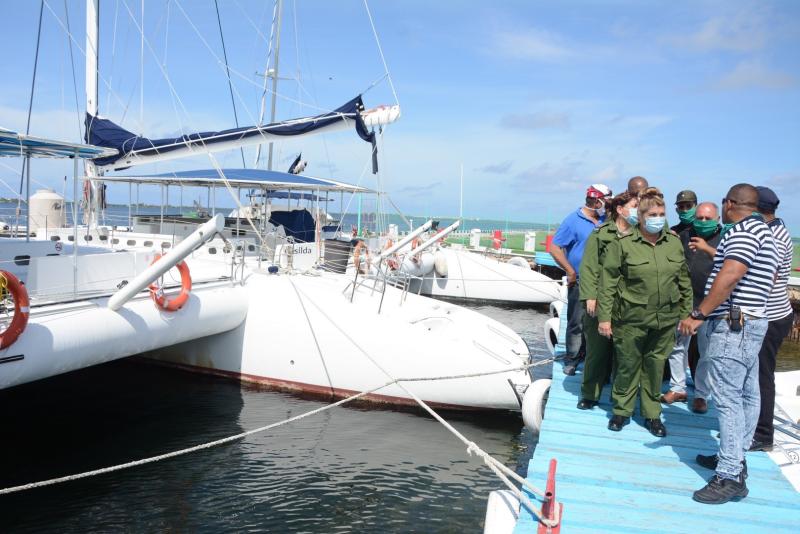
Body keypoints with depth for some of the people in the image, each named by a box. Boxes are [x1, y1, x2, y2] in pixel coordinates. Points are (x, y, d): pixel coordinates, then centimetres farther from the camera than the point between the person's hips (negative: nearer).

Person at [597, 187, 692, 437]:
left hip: (665, 319, 4)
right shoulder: (622, 243, -8)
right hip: (631, 318, -3)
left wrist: (687, 313, 11)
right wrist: (604, 317, -10)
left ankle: (652, 414, 26)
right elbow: (607, 282, -8)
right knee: (628, 365, 7)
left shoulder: (674, 243, 6)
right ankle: (622, 410, 25)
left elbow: (684, 281, 12)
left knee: (656, 366, 12)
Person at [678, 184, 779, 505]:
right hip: (751, 323, 11)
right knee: (747, 395, 14)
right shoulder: (764, 232, 18)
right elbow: (770, 279, 26)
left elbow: (729, 277, -26)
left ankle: (730, 476, -10)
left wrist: (698, 315, -25)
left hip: (732, 324, -11)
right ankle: (736, 457, 24)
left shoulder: (743, 230, -15)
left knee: (728, 398, -11)